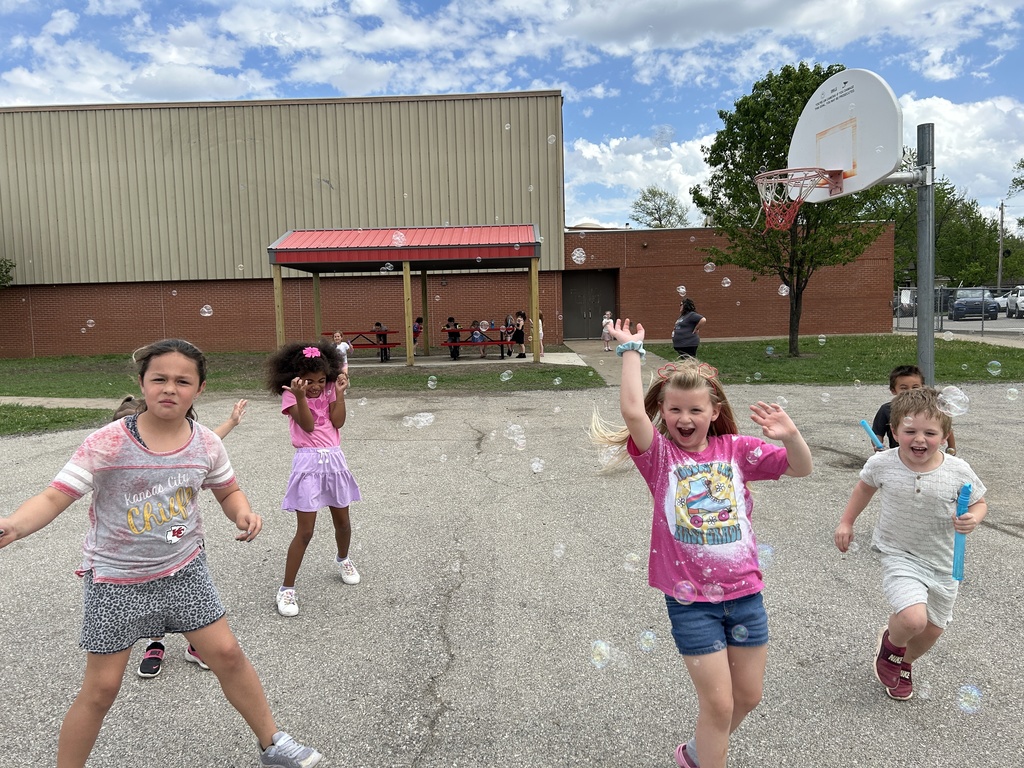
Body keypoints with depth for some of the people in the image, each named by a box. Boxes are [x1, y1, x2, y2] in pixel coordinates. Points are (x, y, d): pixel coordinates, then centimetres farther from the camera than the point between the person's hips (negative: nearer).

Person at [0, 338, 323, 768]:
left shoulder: (206, 444, -9)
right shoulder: (108, 443, -20)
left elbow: (228, 491, 8)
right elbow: (54, 497, -22)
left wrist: (243, 512, -15)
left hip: (184, 570, 3)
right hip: (116, 579, -3)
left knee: (227, 654, 7)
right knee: (101, 688, 4)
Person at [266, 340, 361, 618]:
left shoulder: (329, 389, 4)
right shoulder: (290, 396, -6)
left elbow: (338, 422, -5)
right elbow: (308, 425, -18)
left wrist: (339, 393, -12)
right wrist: (301, 396, -29)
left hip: (334, 459, 4)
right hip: (309, 462, -4)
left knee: (342, 521, 17)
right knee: (305, 532, -6)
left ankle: (343, 559, 48)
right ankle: (287, 589, 8)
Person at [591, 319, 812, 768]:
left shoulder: (735, 449, 1)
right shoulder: (659, 454, -8)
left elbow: (801, 469, -4)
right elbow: (632, 411, -25)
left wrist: (791, 436, -25)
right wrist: (631, 349, -20)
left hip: (744, 590, 4)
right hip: (690, 598, -4)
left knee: (749, 694, 19)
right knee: (718, 704, 1)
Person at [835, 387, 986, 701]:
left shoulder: (958, 471, -16)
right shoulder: (882, 464, -16)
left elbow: (979, 503, 1)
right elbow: (864, 487, 7)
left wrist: (973, 518, -21)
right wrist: (846, 522, 10)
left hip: (943, 563, 3)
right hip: (899, 556, -2)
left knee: (932, 629, 17)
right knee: (913, 619, -25)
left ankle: (904, 664, 51)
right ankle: (891, 642, 13)